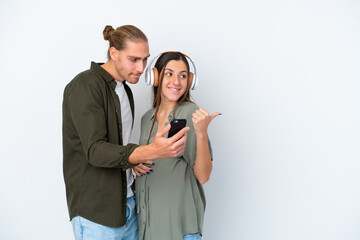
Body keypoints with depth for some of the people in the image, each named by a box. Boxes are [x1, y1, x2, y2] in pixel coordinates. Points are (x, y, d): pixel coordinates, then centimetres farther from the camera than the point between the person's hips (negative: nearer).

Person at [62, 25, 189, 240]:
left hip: (127, 204, 8)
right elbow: (95, 150, -25)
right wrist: (151, 152, -37)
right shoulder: (84, 87, -15)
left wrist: (132, 161, -1)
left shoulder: (124, 90, 13)